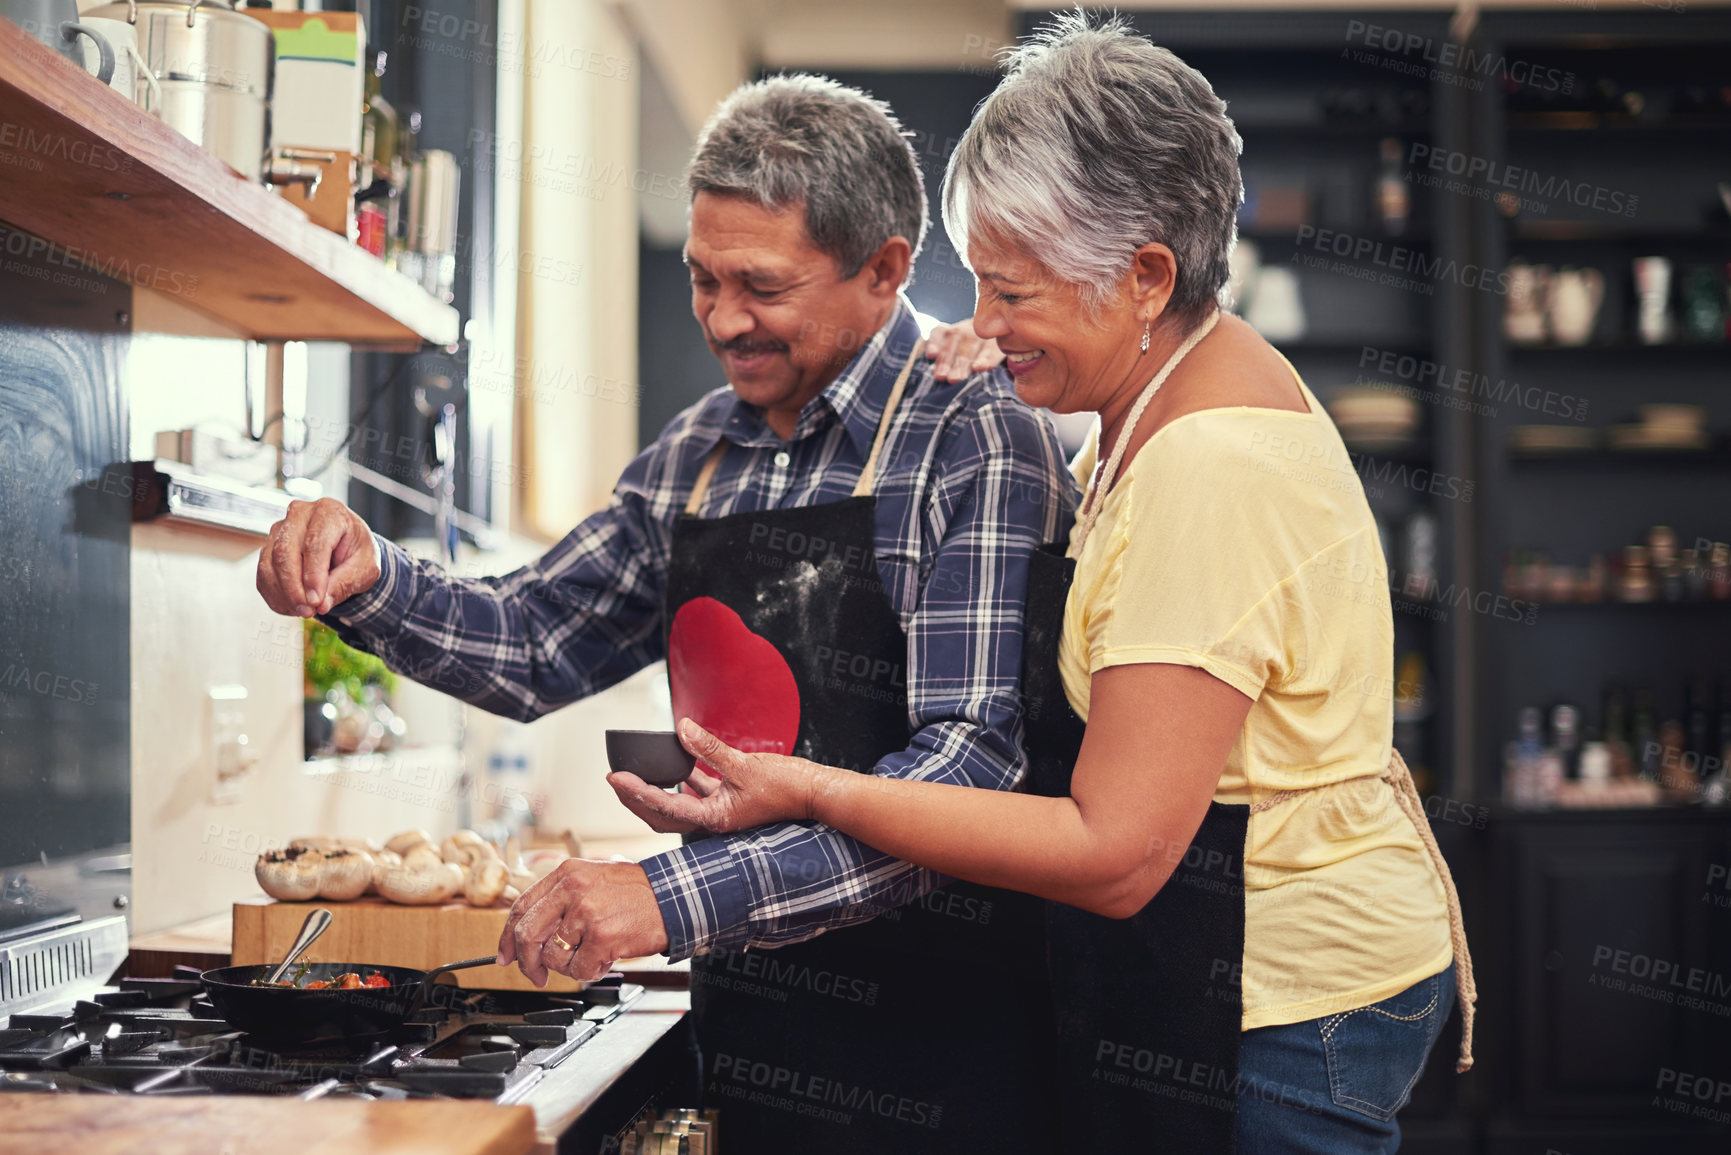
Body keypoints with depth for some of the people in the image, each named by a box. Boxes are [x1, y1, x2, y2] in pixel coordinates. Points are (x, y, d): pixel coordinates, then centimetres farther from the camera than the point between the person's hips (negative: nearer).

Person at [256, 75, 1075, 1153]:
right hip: (746, 1041, 6)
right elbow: (538, 645, 17)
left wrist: (680, 894, -30)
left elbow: (975, 764, -24)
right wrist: (367, 583, -3)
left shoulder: (980, 446, -14)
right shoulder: (697, 455, 9)